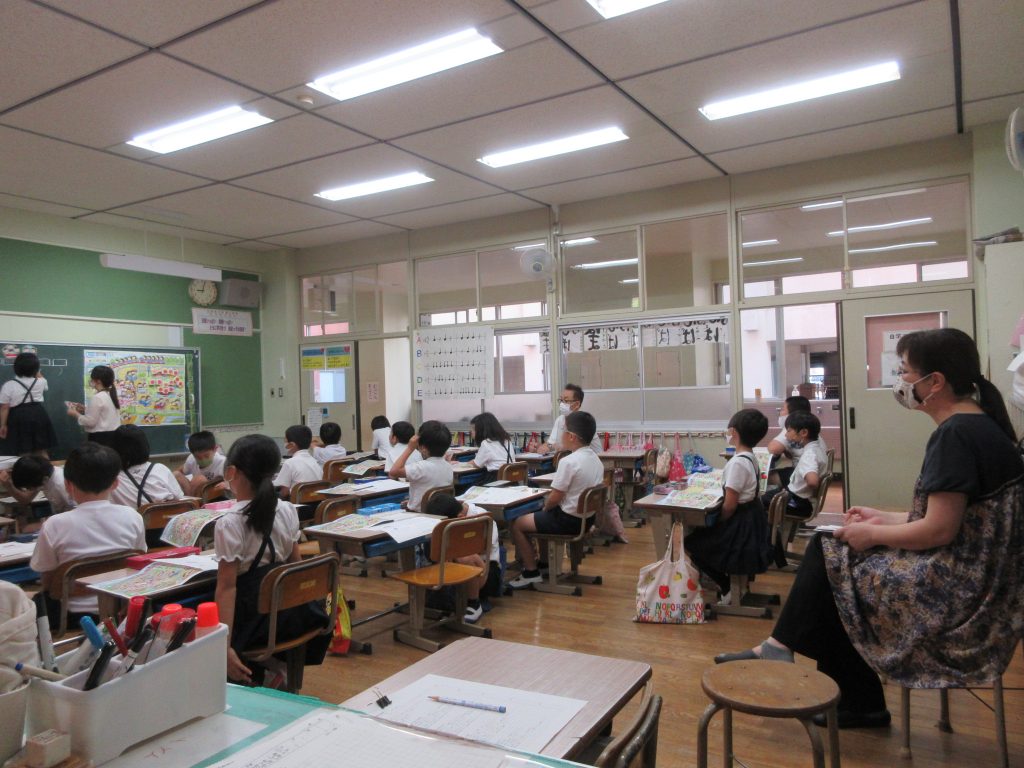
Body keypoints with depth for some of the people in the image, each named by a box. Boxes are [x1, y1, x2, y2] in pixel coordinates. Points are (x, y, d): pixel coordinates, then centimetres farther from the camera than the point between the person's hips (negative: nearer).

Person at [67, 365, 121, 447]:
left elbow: (90, 422, -15)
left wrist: (76, 414, -2)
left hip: (100, 438, -9)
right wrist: (85, 409, 16)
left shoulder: (97, 398, -15)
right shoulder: (111, 395, 11)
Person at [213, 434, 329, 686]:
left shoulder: (230, 523, -16)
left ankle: (254, 675, 0)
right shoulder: (287, 511, 0)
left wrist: (224, 646, -17)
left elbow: (227, 586, -18)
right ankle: (270, 666, 10)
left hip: (251, 616, -6)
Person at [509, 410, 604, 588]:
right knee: (542, 517, 30)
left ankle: (531, 572, 10)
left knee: (517, 524, 3)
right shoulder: (596, 460, 3)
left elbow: (554, 498, -21)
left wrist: (545, 507, 1)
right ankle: (544, 562, 35)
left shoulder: (568, 462, -23)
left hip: (568, 520, -9)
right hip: (587, 517, 9)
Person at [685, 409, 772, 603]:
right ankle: (728, 583, 25)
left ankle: (726, 589, 7)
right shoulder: (750, 458, 4)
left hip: (741, 524, -9)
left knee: (691, 544, 4)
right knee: (700, 535, 24)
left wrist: (718, 523, -6)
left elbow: (730, 506, -24)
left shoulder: (737, 463, -25)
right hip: (752, 519, 9)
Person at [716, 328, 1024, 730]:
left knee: (827, 563, -5)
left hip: (962, 589, -10)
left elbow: (939, 529, -23)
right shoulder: (975, 426, 10)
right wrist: (885, 519, 12)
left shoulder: (957, 434, -21)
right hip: (970, 578, 10)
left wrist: (873, 534, -8)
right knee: (827, 552, 7)